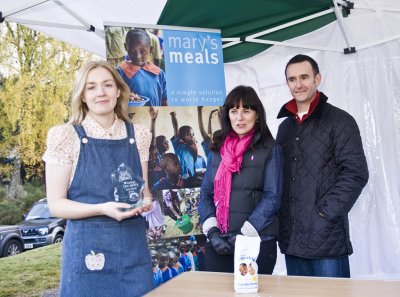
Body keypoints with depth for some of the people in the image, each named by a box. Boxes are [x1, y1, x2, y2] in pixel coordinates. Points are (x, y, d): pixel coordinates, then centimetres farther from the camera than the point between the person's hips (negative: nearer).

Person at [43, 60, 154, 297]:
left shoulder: (137, 135, 5)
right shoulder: (66, 136, -6)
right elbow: (56, 204, -7)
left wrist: (145, 201, -8)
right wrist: (102, 208, -21)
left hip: (134, 245, 4)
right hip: (88, 248, -3)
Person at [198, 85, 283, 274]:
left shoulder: (270, 150, 1)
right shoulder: (217, 150, 12)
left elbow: (272, 197, -5)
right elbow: (205, 194, 11)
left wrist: (245, 233, -12)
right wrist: (212, 230, -4)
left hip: (257, 242, -3)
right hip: (217, 244, 3)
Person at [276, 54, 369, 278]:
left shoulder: (339, 120, -4)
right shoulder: (286, 126, 15)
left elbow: (356, 172, -12)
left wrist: (325, 213, -15)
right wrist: (280, 216, 7)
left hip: (327, 237, -6)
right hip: (292, 239, 6)